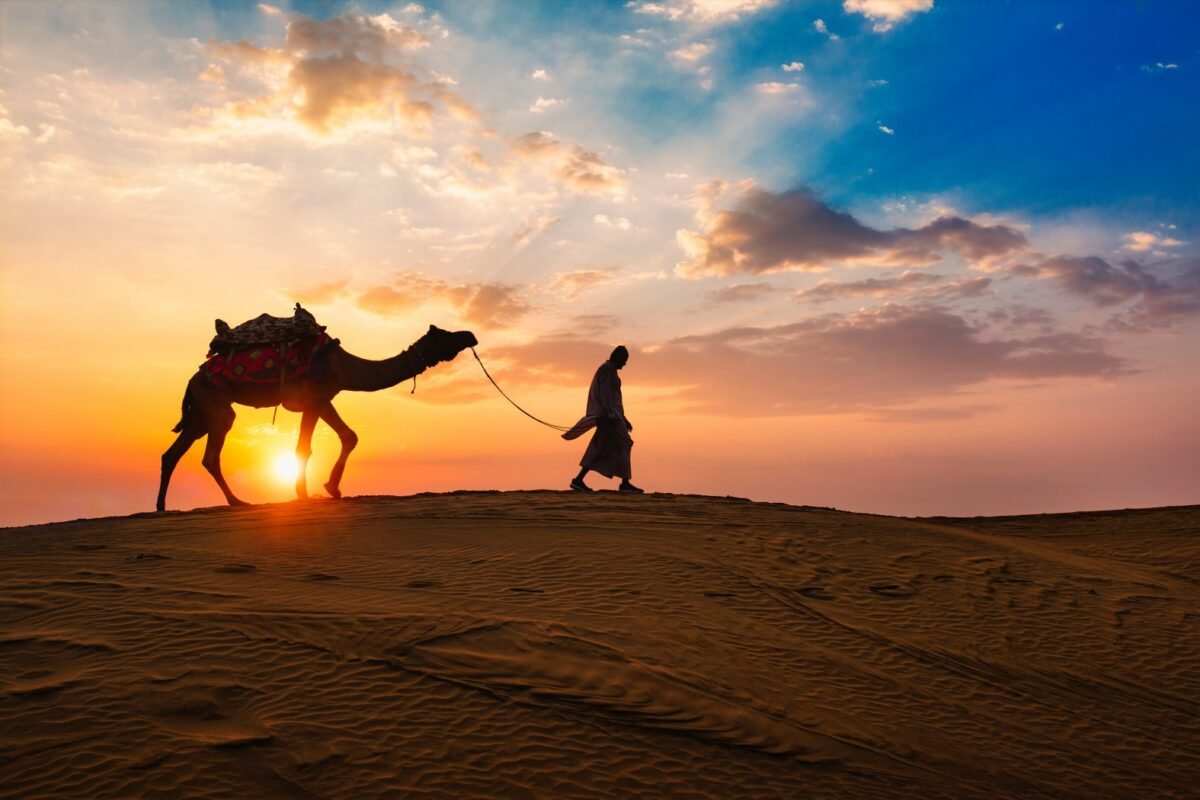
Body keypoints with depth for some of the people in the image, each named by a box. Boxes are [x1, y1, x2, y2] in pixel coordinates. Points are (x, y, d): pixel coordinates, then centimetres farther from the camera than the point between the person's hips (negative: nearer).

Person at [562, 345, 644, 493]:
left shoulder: (610, 370, 23)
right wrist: (611, 415, -25)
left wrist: (623, 419, 24)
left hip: (610, 414, 10)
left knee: (600, 449, 5)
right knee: (623, 445, -7)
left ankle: (578, 480, 1)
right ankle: (625, 483, -6)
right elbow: (605, 392, -19)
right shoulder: (607, 368, -9)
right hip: (608, 413, -10)